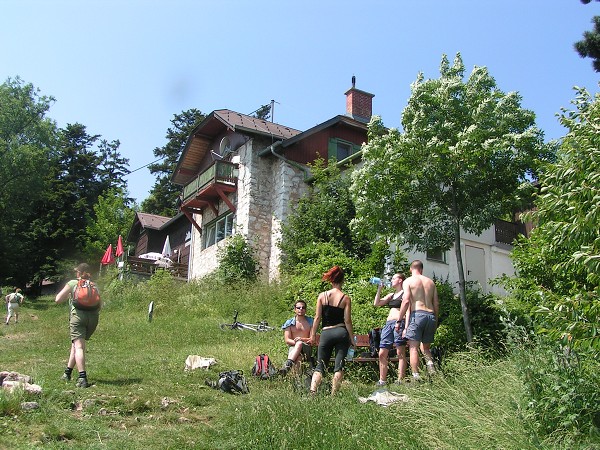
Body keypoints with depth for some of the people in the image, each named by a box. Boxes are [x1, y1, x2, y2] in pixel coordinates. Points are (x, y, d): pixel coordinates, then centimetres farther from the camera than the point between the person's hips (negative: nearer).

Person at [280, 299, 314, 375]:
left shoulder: (310, 322, 11)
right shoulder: (289, 323, 12)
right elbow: (287, 340, 4)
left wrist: (302, 339, -16)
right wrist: (295, 342, -17)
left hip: (307, 348, -1)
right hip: (293, 347, 1)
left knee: (299, 343, -38)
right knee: (297, 357, -37)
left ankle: (287, 365, -55)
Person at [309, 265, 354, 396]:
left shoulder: (322, 296, 0)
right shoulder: (345, 298, -3)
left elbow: (318, 317, 0)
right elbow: (347, 321, -3)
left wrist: (313, 334, 9)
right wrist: (352, 338, 6)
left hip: (326, 333, 1)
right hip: (341, 333, -1)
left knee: (320, 366, 6)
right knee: (339, 366, 6)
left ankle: (312, 392, -12)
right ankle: (334, 395, 2)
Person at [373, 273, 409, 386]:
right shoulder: (391, 295, 24)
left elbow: (408, 311, -6)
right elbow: (376, 303, 18)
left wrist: (406, 327, -16)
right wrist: (379, 289, 14)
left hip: (399, 323, -7)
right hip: (388, 324, 7)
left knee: (401, 353, -7)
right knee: (382, 354, 2)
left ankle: (400, 381, -8)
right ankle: (382, 381, 5)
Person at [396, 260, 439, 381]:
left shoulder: (408, 281, 3)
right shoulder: (430, 282, 17)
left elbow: (406, 301, -9)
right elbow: (436, 304, 14)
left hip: (417, 314, -5)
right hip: (431, 315, 5)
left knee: (413, 347, -3)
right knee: (426, 347, 18)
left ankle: (416, 377, -12)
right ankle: (431, 367, -7)